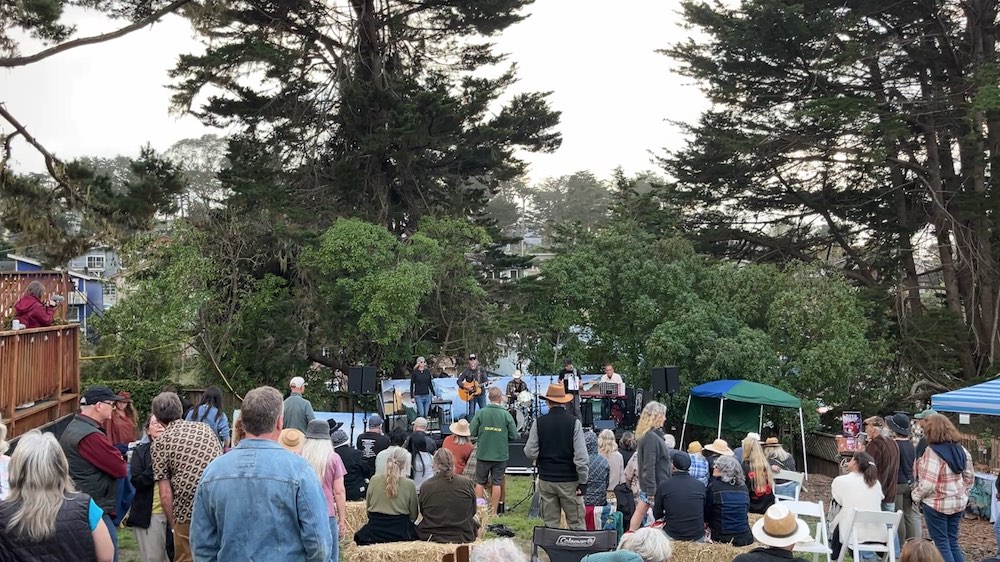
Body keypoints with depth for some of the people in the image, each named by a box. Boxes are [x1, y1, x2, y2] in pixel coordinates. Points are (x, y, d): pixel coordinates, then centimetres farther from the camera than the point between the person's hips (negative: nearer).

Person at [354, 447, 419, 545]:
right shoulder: (409, 484, -8)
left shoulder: (374, 479, -1)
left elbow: (368, 506, 11)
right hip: (400, 533, -2)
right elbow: (413, 516, 0)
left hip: (374, 532, 2)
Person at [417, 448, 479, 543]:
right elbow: (473, 511, 2)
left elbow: (422, 513, 4)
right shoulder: (467, 483, -13)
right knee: (475, 524, 30)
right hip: (463, 537, 0)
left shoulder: (425, 486, -13)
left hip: (432, 536, 0)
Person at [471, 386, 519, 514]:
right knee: (496, 483, 9)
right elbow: (514, 436, -6)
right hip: (500, 455, -1)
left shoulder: (481, 413, -9)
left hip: (483, 454, 1)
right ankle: (493, 512, 14)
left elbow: (472, 432, -6)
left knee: (480, 483, 14)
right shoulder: (506, 414, -10)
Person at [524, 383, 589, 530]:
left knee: (550, 524, 10)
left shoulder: (539, 422, -3)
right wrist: (583, 481, -3)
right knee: (577, 523, 4)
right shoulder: (574, 422, -7)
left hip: (546, 480, 2)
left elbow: (530, 453, -2)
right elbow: (581, 456, -10)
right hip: (569, 481, -2)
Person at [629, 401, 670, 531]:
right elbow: (649, 467, -23)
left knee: (641, 511, 13)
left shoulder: (655, 435, 12)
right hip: (655, 486, -10)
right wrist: (652, 491, -22)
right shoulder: (651, 437, -20)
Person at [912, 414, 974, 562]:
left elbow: (928, 484, -23)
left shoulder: (933, 451, -21)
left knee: (942, 544, 3)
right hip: (958, 503, 7)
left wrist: (916, 496, -6)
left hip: (937, 504, -7)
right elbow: (970, 478, 11)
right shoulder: (960, 449, 2)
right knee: (953, 542, 16)